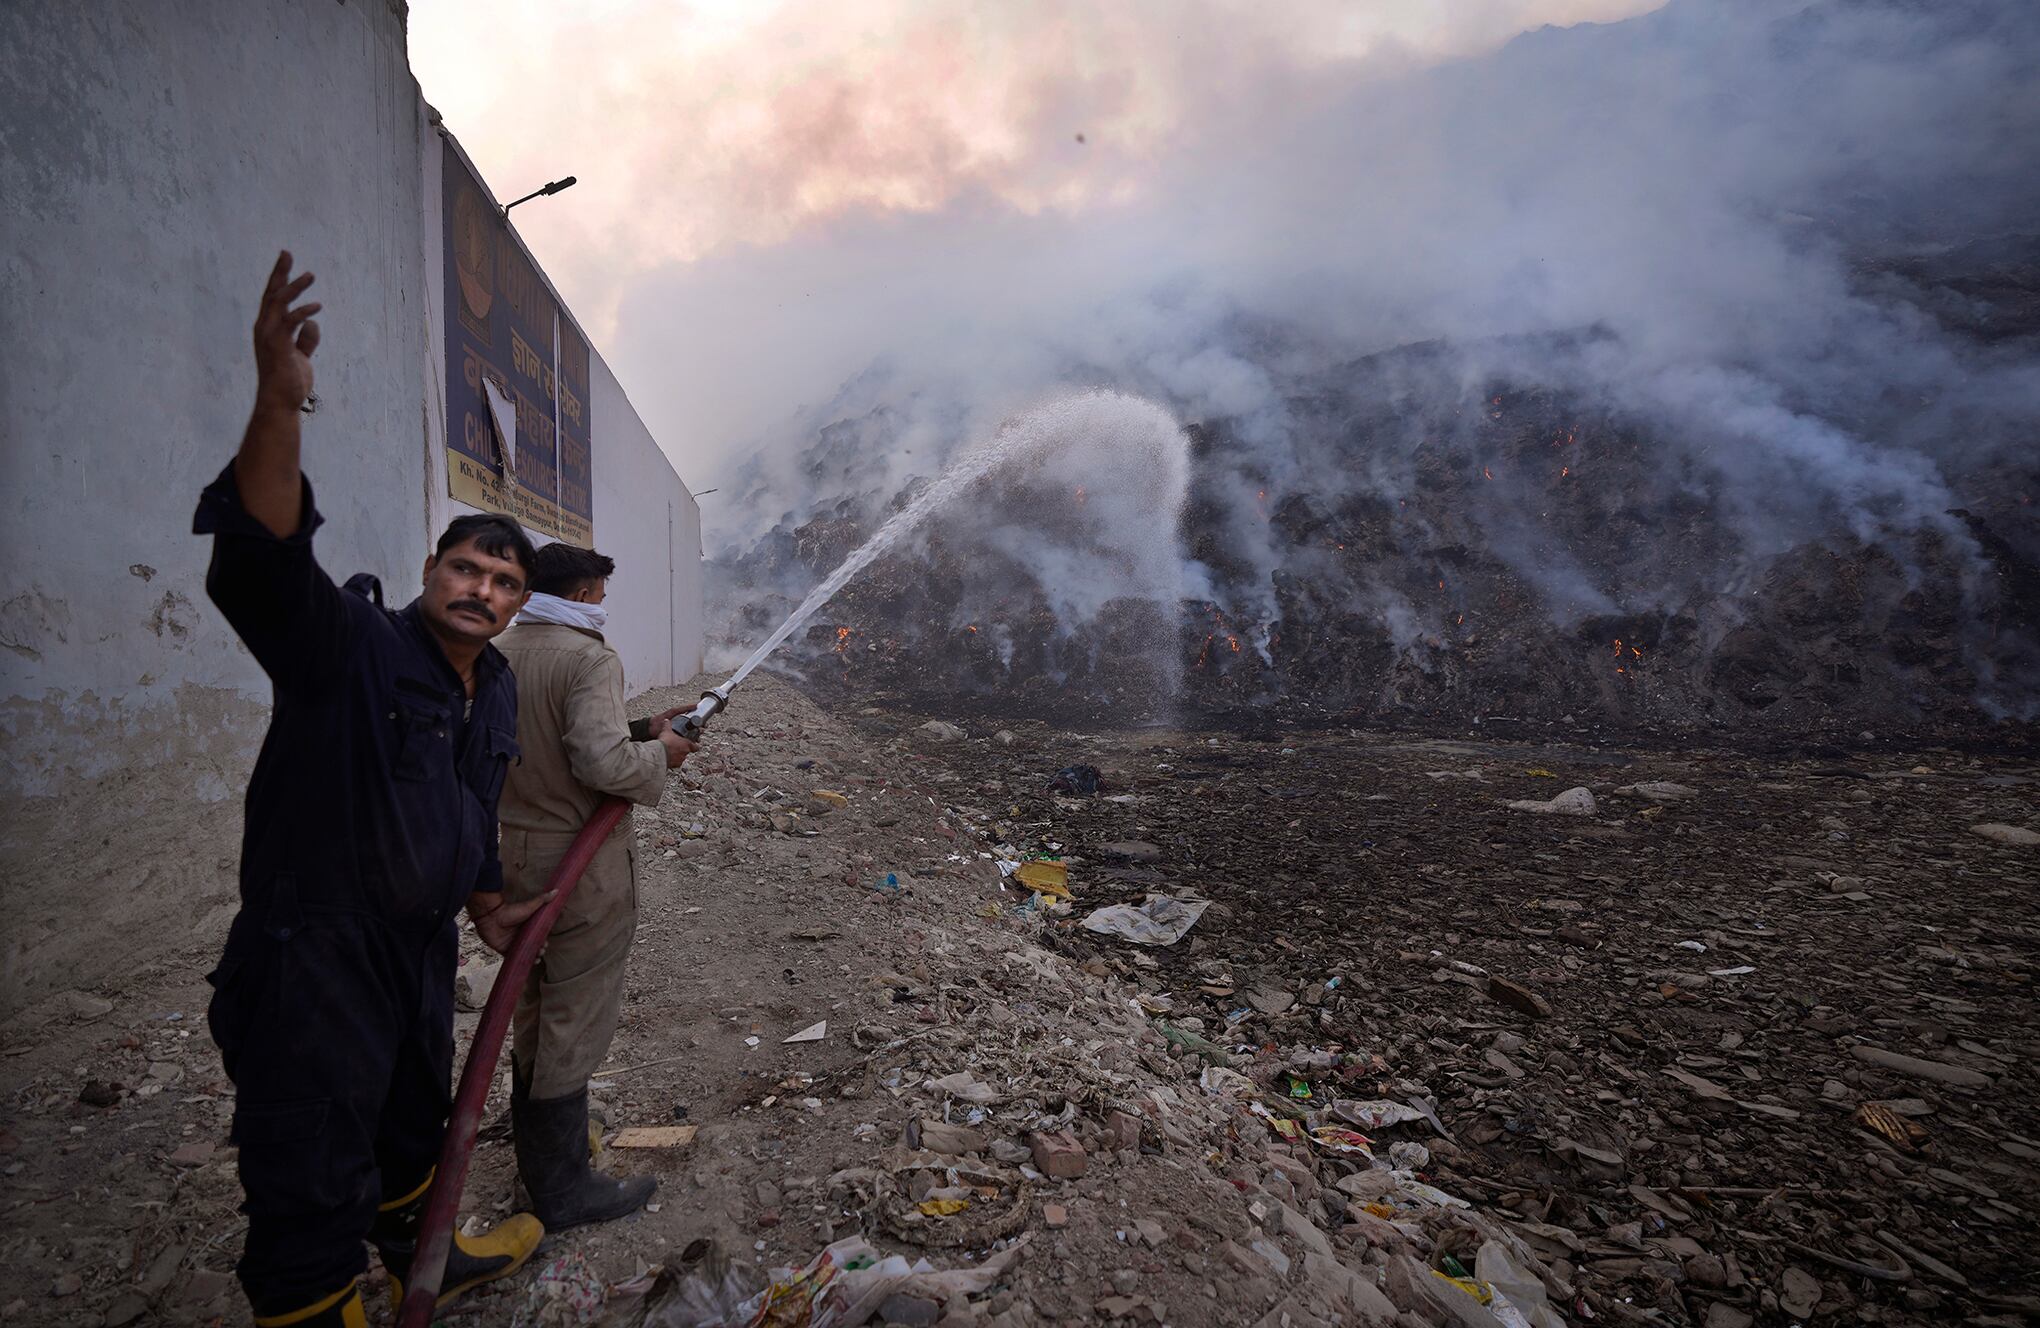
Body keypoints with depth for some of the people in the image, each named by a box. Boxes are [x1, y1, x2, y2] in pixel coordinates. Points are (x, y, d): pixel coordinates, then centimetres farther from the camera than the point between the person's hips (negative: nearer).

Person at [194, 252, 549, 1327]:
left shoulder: (496, 688, 7)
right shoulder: (349, 643, -15)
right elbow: (262, 564, -36)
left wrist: (486, 904, 23)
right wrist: (278, 404, -48)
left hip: (420, 952, 8)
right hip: (315, 957, -8)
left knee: (412, 1130, 29)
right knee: (311, 1192, 2)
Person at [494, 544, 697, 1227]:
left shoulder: (501, 653, 7)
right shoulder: (590, 658, -19)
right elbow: (602, 763, -29)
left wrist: (639, 726, 11)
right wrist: (659, 753, -11)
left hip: (516, 854, 9)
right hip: (582, 864, -9)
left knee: (531, 1011, 22)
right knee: (574, 1023, 4)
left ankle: (535, 1157, 41)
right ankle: (563, 1189, 17)